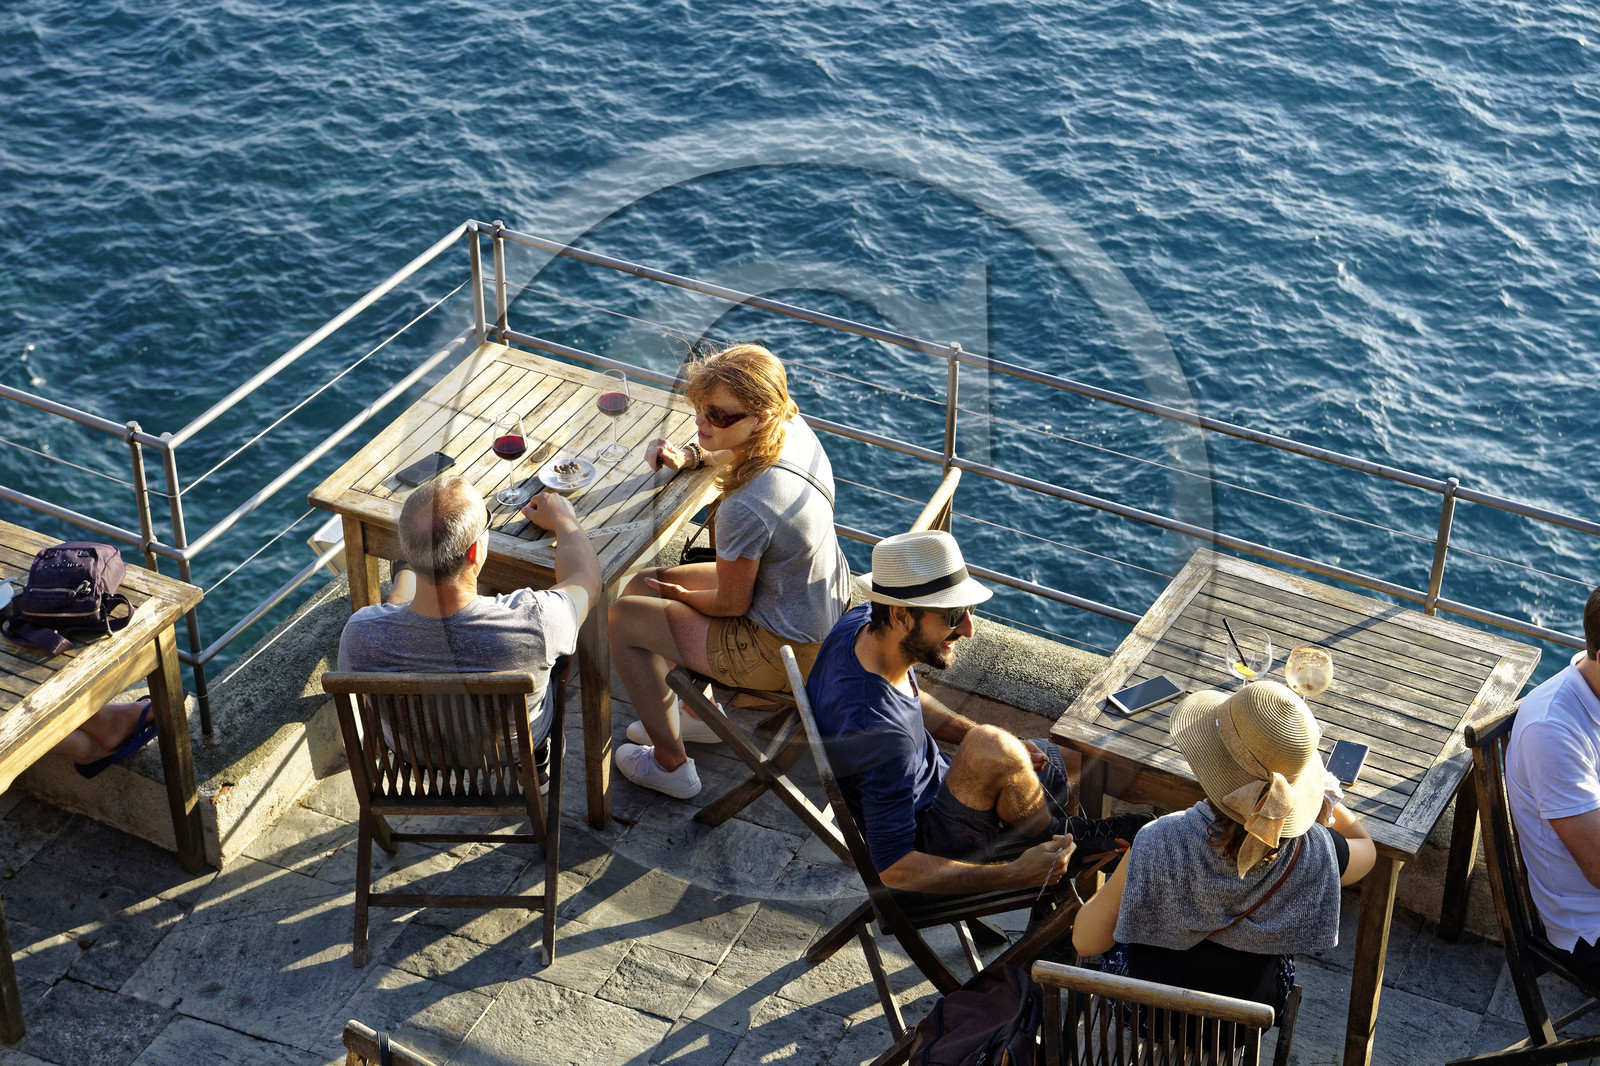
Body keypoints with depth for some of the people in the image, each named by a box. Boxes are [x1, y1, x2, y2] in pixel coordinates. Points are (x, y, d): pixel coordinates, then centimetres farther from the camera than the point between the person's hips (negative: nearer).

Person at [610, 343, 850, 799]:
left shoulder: (745, 509, -36)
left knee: (621, 617, 5)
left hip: (783, 653, -9)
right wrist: (692, 456, -3)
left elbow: (731, 604, -19)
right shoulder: (794, 431, -13)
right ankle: (701, 712, 39)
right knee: (646, 583, 20)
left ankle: (670, 763, 22)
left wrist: (679, 593, 1)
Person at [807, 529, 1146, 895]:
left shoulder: (862, 621, -12)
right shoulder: (881, 734, -38)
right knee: (989, 746, -35)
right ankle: (1058, 838, -7)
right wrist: (1019, 875, -33)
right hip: (923, 846, -9)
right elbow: (894, 869, -32)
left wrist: (999, 747, -1)